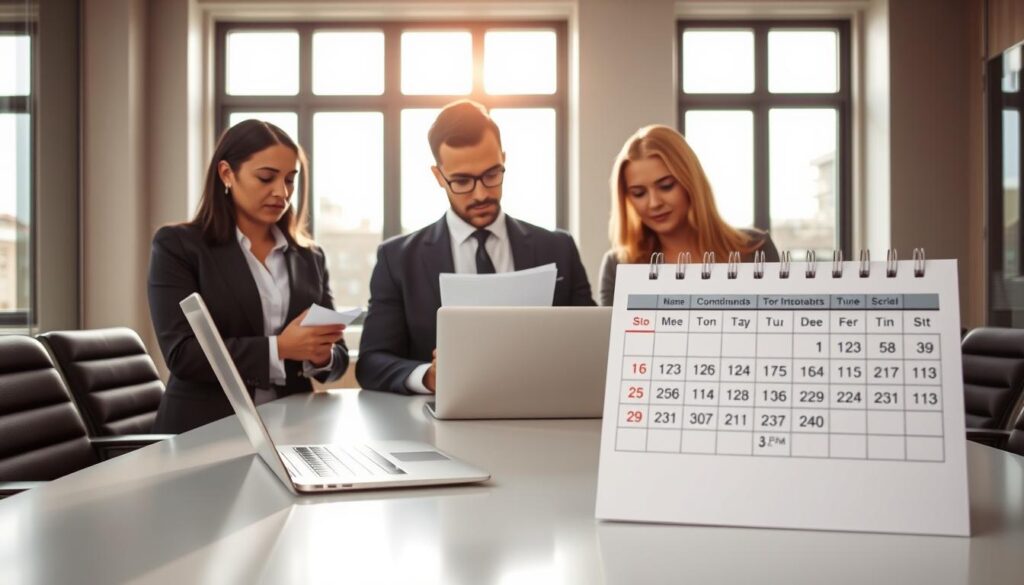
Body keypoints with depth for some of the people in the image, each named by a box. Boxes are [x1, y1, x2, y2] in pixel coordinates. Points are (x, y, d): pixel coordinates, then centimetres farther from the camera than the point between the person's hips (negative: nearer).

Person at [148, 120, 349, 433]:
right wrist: (279, 348, -19)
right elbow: (181, 354, -10)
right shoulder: (178, 245, 0)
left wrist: (321, 357, -11)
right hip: (205, 432, -4)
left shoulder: (310, 258, 12)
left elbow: (338, 356, 12)